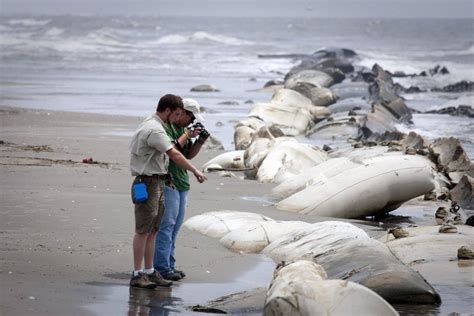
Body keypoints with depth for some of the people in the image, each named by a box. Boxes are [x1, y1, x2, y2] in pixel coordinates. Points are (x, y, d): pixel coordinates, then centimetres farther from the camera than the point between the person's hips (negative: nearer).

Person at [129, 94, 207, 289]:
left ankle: (150, 272, 14)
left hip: (158, 184, 10)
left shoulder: (154, 126, 16)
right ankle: (137, 275, -5)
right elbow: (174, 155, -19)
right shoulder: (154, 129, -17)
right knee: (143, 230, -7)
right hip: (148, 183, -10)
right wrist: (195, 171, -15)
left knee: (153, 231, 11)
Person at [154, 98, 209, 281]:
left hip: (181, 183, 9)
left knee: (175, 226, 10)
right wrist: (187, 136, -16)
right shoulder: (165, 127, -11)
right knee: (166, 224, -11)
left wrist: (200, 142, 6)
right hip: (167, 182, -9)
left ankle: (169, 265, 14)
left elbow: (189, 155, 21)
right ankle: (162, 268, -11)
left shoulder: (183, 128, 17)